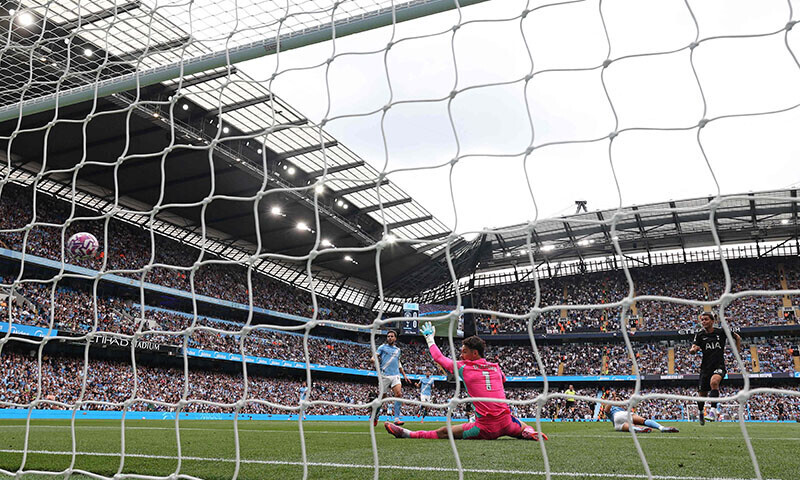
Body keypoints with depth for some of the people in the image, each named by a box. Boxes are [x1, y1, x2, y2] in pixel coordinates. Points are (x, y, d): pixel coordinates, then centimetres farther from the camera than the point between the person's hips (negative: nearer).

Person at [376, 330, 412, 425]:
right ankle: (375, 417, 21)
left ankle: (397, 418, -16)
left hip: (395, 375, 3)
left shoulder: (398, 349, 21)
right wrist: (377, 362, -18)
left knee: (399, 394, -16)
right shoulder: (382, 347, 9)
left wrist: (404, 375, 27)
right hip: (385, 375, -3)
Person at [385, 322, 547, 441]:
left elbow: (439, 357, 11)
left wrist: (429, 337, 25)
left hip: (485, 428, -4)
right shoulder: (496, 367, 10)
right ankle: (532, 434, 5)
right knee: (525, 429, 34)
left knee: (442, 432, 0)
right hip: (506, 423, 4)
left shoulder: (464, 368, -2)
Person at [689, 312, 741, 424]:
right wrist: (693, 349, -31)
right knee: (703, 393, 8)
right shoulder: (700, 335, 0)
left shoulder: (721, 332, -2)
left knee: (714, 382, -34)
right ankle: (700, 412, 37)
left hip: (719, 365, -2)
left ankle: (713, 410, -29)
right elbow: (692, 350, -8)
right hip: (706, 367, 2)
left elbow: (737, 338, 14)